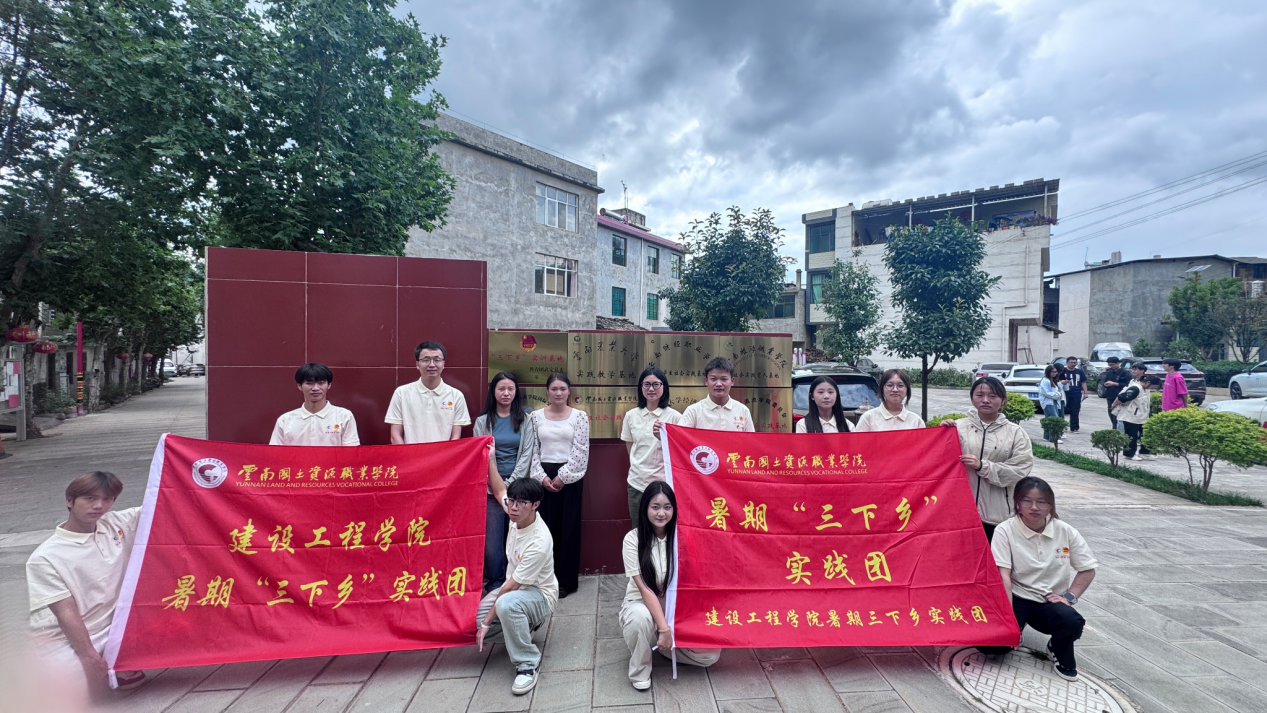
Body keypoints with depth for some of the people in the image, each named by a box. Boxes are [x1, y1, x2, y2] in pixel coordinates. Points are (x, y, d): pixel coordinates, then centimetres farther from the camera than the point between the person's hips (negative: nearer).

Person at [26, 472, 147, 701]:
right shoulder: (45, 557, -11)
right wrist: (90, 657, -21)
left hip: (113, 629, 4)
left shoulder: (118, 524, 0)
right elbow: (66, 612, -15)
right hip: (65, 640, -4)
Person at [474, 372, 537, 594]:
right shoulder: (483, 421, 8)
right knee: (492, 539, -5)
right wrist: (497, 485, -6)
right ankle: (494, 585, 12)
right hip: (491, 488, 0)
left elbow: (527, 454, 3)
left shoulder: (525, 420, 7)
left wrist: (511, 483, -6)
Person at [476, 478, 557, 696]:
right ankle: (521, 631, 17)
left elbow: (511, 587, -26)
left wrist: (487, 622, -18)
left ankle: (528, 663, -20)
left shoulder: (539, 543, -33)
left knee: (506, 604, -40)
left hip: (539, 595, -8)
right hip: (514, 587, 8)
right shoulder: (517, 517, -14)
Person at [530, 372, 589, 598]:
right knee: (546, 528, 4)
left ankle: (566, 581, 13)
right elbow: (533, 450, 4)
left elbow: (580, 451, -5)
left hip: (569, 477, -1)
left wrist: (562, 477, -10)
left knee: (568, 529, 3)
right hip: (543, 478, 1)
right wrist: (541, 476, -7)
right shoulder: (536, 416, 5)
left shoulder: (580, 416, 0)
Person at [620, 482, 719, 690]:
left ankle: (665, 645, 13)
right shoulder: (633, 539, -16)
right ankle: (639, 671, -8)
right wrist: (664, 627, -27)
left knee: (711, 654, -16)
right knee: (641, 618, -38)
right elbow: (644, 588, -20)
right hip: (642, 604, -2)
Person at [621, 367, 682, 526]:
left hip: (664, 482, -3)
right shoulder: (631, 415, 6)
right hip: (637, 483, 3)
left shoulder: (674, 416, -4)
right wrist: (640, 467, 6)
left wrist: (662, 437, -19)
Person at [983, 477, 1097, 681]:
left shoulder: (1066, 532, -1)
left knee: (1072, 622, -32)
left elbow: (1087, 569, 8)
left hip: (1049, 601, 3)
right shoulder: (1005, 531, -12)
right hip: (1017, 597, -2)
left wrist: (1069, 596, -6)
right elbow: (1003, 576, -16)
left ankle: (1060, 651, 5)